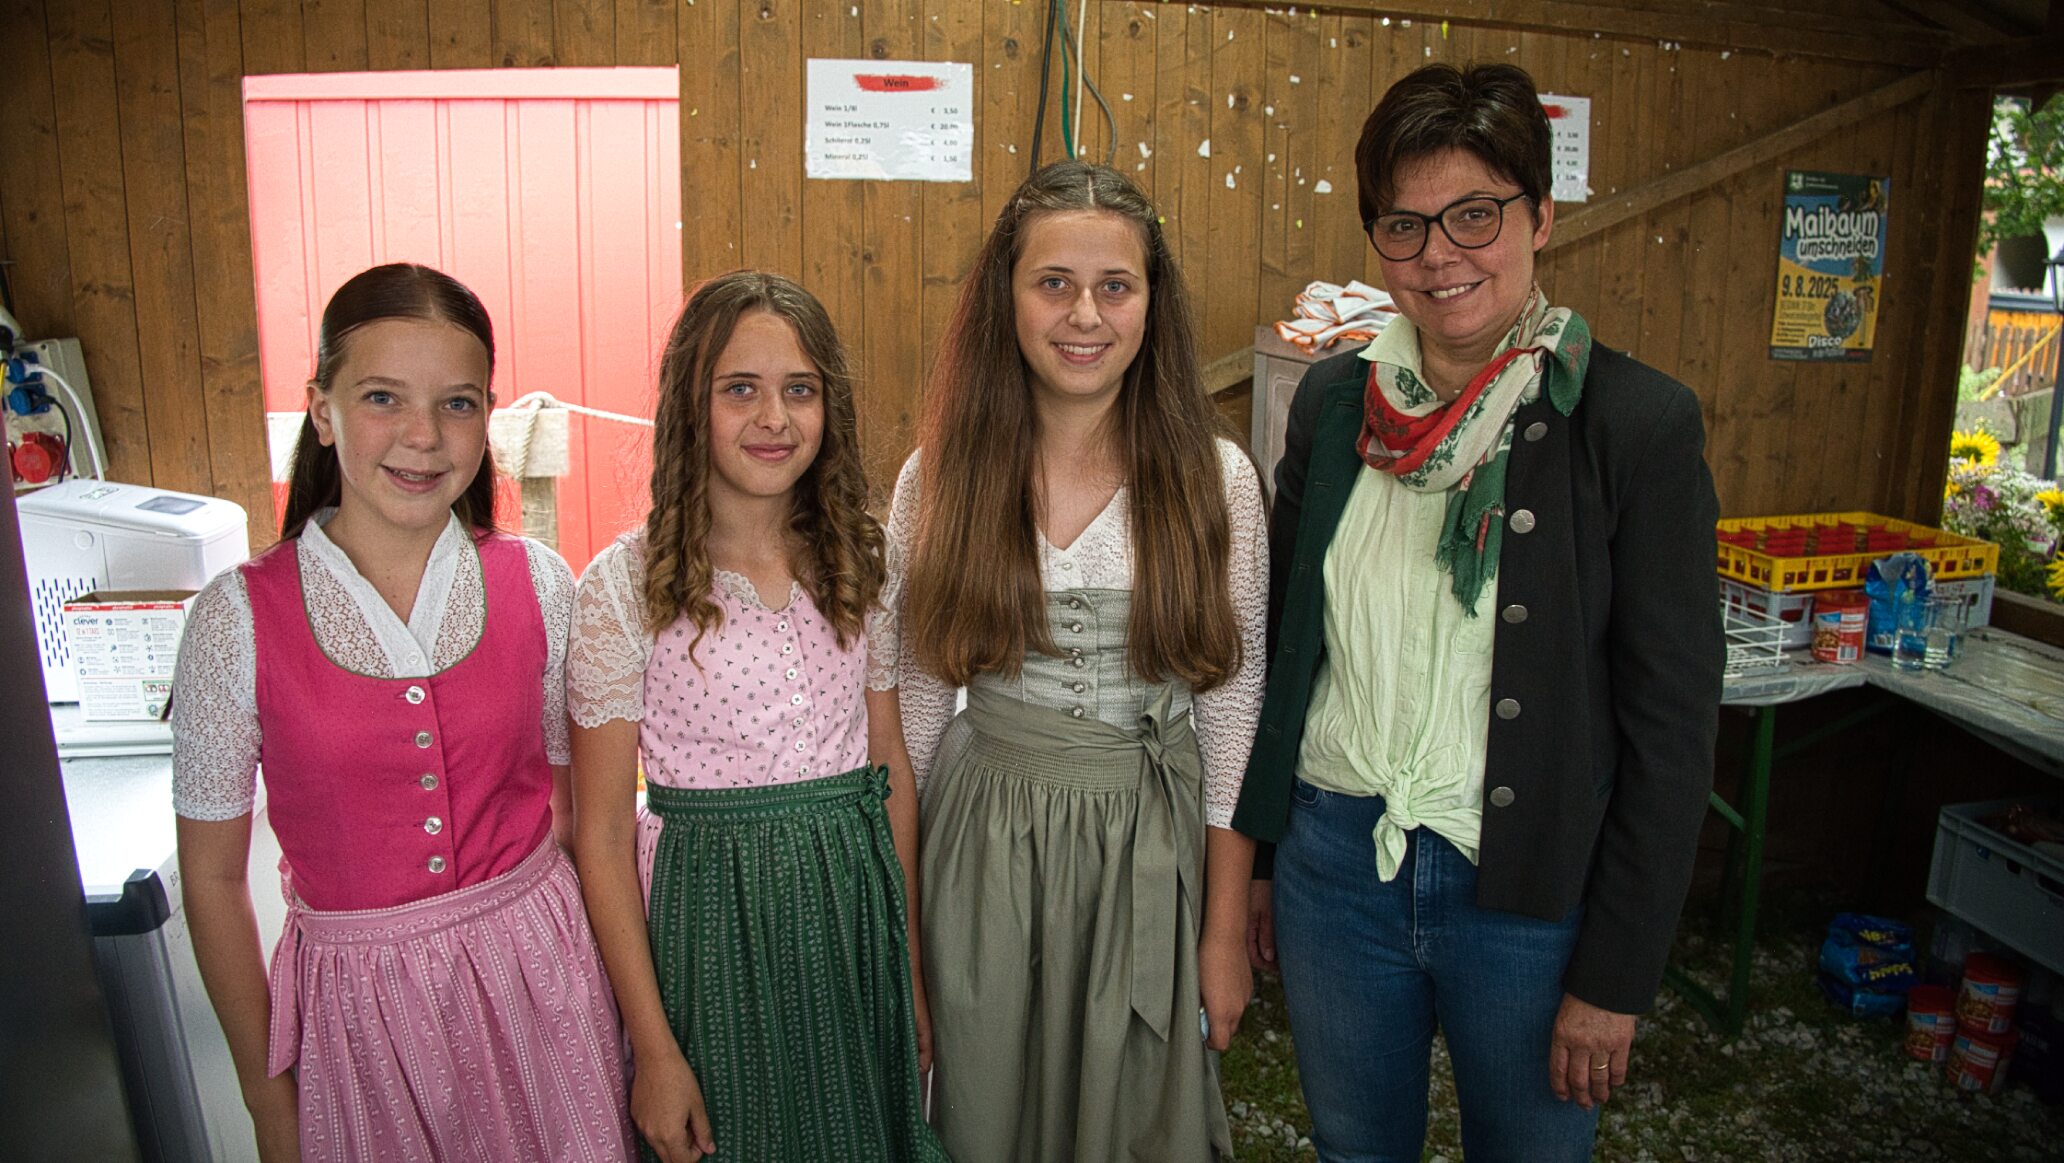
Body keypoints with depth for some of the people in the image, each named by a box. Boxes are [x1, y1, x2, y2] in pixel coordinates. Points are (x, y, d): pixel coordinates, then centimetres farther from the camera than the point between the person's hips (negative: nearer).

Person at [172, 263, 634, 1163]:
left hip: (539, 974, 2)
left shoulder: (539, 585, -7)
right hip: (357, 998, -1)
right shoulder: (238, 618, -12)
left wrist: (619, 979, 6)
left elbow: (583, 804, 4)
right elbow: (213, 878, -3)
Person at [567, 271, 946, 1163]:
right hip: (712, 917, -3)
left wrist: (910, 966, 9)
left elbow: (892, 771, 7)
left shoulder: (859, 563, -1)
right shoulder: (626, 585, -12)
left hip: (855, 909, 4)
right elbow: (602, 837, -9)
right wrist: (653, 1047, -8)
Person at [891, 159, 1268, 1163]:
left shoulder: (1213, 478, -7)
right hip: (980, 847, 1)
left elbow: (1231, 711, -3)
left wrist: (1226, 931, -1)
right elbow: (915, 701, 2)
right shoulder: (941, 476, -5)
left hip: (1152, 852, 0)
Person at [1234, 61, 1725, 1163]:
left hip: (1530, 897, -3)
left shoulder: (1636, 421, -12)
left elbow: (1672, 721, -10)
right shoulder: (1334, 400, -1)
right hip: (1333, 864, 3)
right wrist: (1258, 850, 10)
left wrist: (1617, 976, -8)